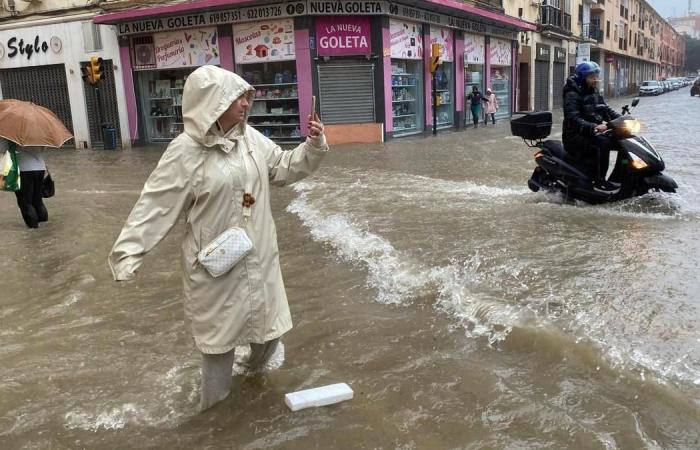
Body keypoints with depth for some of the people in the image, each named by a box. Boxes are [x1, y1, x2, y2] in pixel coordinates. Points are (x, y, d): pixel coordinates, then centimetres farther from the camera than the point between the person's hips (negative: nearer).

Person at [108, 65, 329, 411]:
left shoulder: (251, 138, 1)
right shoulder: (186, 151, -18)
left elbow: (285, 169, 12)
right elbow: (156, 205, -17)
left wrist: (313, 147, -3)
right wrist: (128, 253, -21)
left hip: (258, 255, 6)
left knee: (267, 319, 19)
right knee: (220, 330, 10)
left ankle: (256, 366, 52)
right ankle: (214, 404, 34)